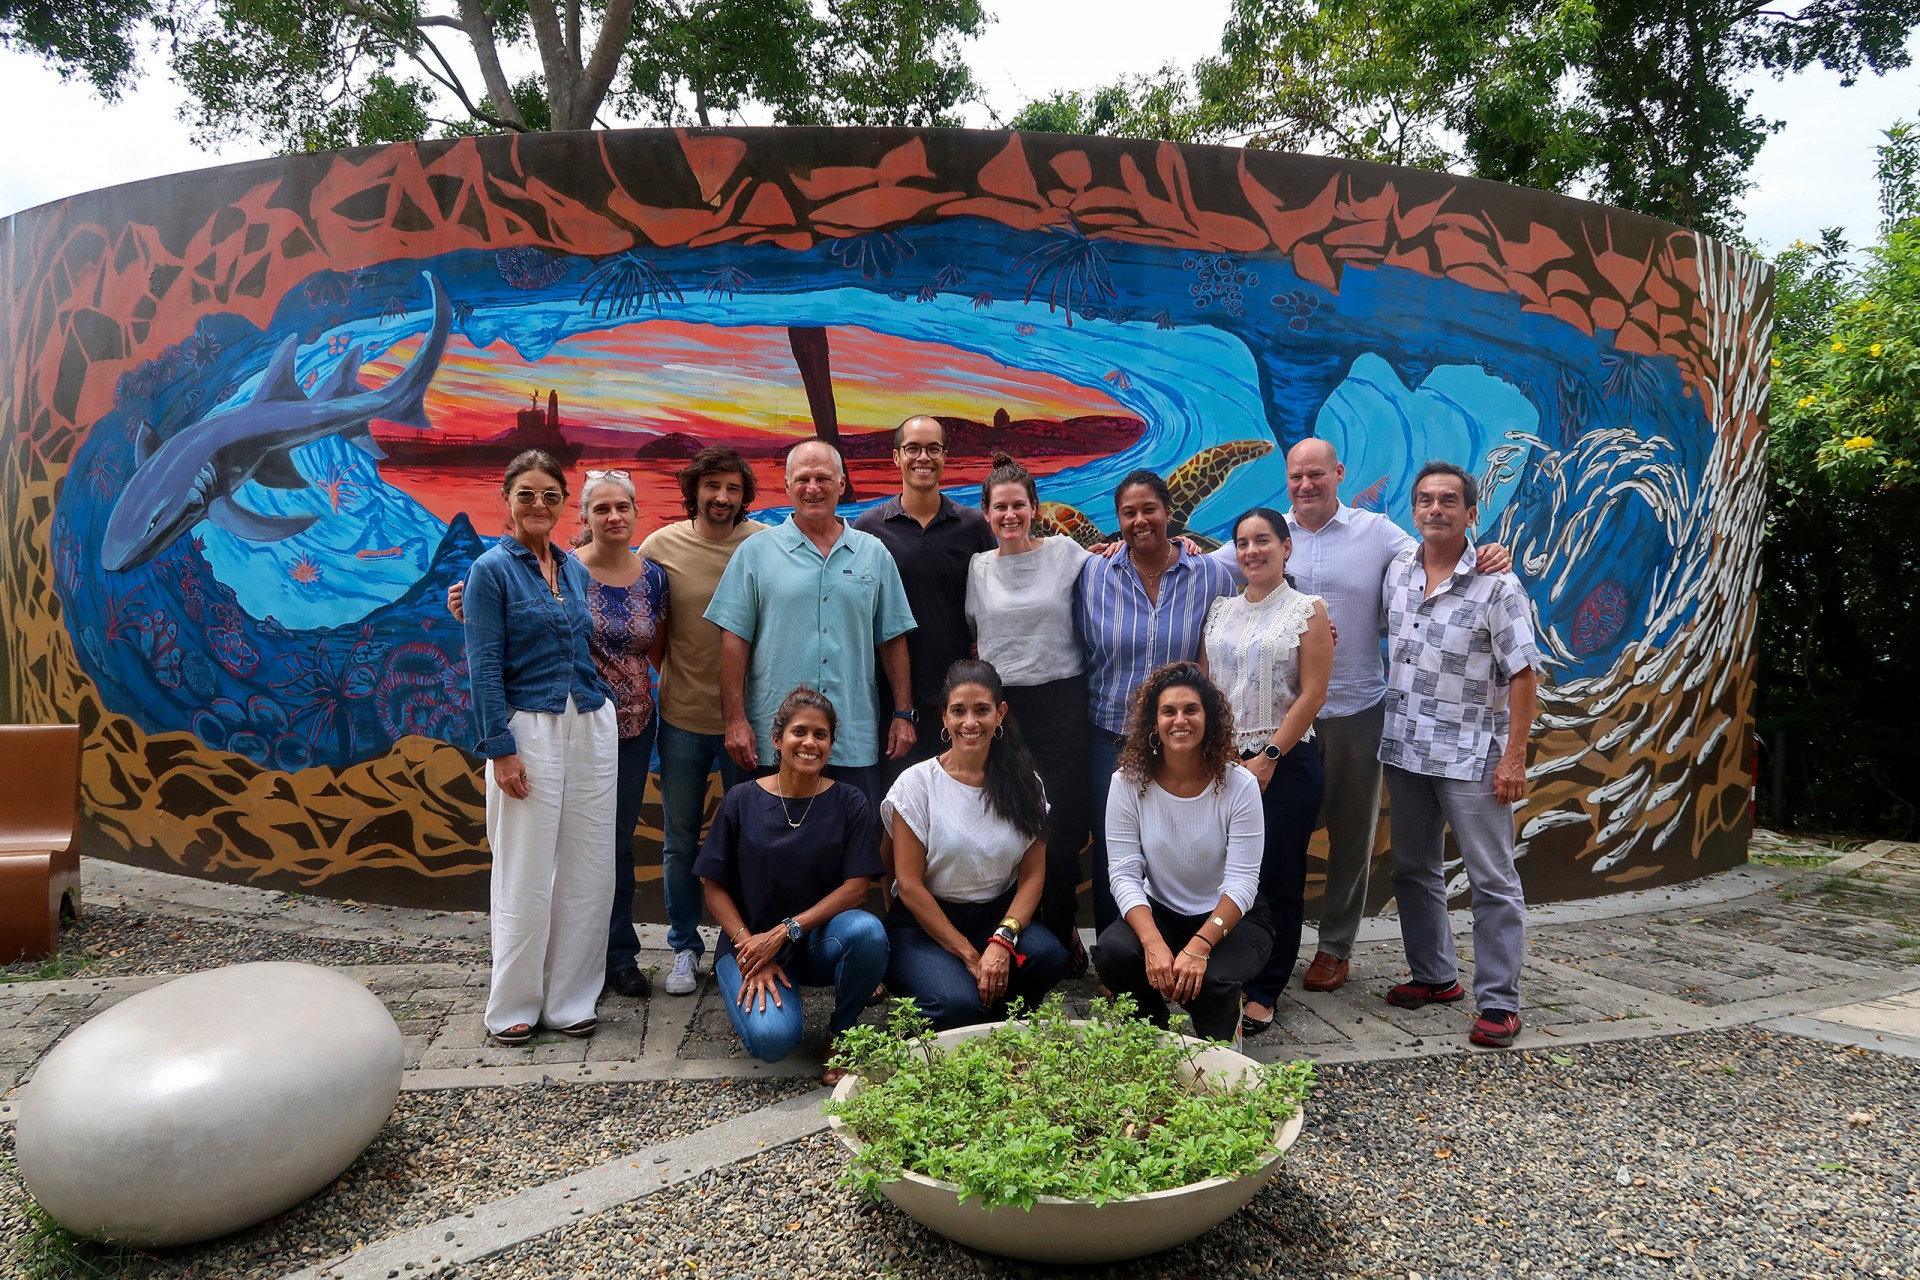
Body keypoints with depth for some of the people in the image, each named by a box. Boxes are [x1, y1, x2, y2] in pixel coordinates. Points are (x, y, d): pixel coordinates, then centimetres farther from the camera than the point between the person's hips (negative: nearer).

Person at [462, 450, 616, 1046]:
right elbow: (484, 666, -9)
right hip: (529, 729, -6)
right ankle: (513, 1007, 17)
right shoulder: (492, 570, -5)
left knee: (588, 868, 7)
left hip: (591, 725, 6)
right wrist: (500, 749, -15)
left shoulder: (574, 568, 12)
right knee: (526, 874, 1)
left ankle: (569, 1000, 20)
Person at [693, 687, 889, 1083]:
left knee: (867, 931, -33)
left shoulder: (848, 804, -2)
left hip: (819, 941, 1)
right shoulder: (742, 801, -2)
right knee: (772, 1039, -28)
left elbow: (855, 888, -8)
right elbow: (715, 888, -1)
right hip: (750, 941, -1)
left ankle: (839, 1034, -5)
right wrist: (750, 948, -14)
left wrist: (785, 932, -17)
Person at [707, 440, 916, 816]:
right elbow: (735, 639, -1)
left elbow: (892, 640, 11)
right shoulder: (755, 552, 2)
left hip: (855, 741, 2)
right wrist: (735, 719, -7)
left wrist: (903, 714, 6)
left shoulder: (873, 554, 9)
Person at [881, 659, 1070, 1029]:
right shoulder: (918, 783, -7)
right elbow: (910, 885, -9)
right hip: (924, 922, -3)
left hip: (998, 915, 3)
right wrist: (970, 956, -15)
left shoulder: (1023, 783, 2)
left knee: (1049, 955, -28)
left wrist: (1003, 940, -19)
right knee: (959, 1002, -31)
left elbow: (1033, 875, -1)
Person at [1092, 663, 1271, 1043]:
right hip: (1159, 912, 2)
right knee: (1112, 952, -29)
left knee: (1209, 982, -32)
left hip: (1232, 917, -1)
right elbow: (1125, 875, -14)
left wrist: (1198, 948, -32)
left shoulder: (1238, 784, -16)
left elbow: (1242, 883, -18)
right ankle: (1151, 1028, 5)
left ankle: (1221, 1038, 8)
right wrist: (1153, 943, -30)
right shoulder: (1128, 782, -11)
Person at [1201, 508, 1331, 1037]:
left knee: (1277, 878, 1)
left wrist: (1269, 756, -12)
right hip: (1223, 760, 4)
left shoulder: (1307, 611, -1)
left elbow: (1312, 694, -7)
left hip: (1284, 762, -4)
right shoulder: (1221, 610, 12)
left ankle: (1263, 993, 12)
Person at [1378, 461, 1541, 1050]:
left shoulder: (1496, 585, -11)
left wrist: (1515, 757, -16)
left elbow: (1522, 675, -11)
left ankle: (1499, 1001, 8)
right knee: (1413, 869, 15)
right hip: (1403, 747, 6)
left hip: (1471, 755, -6)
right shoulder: (1397, 570, 5)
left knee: (1493, 880, 0)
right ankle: (1435, 974, 31)